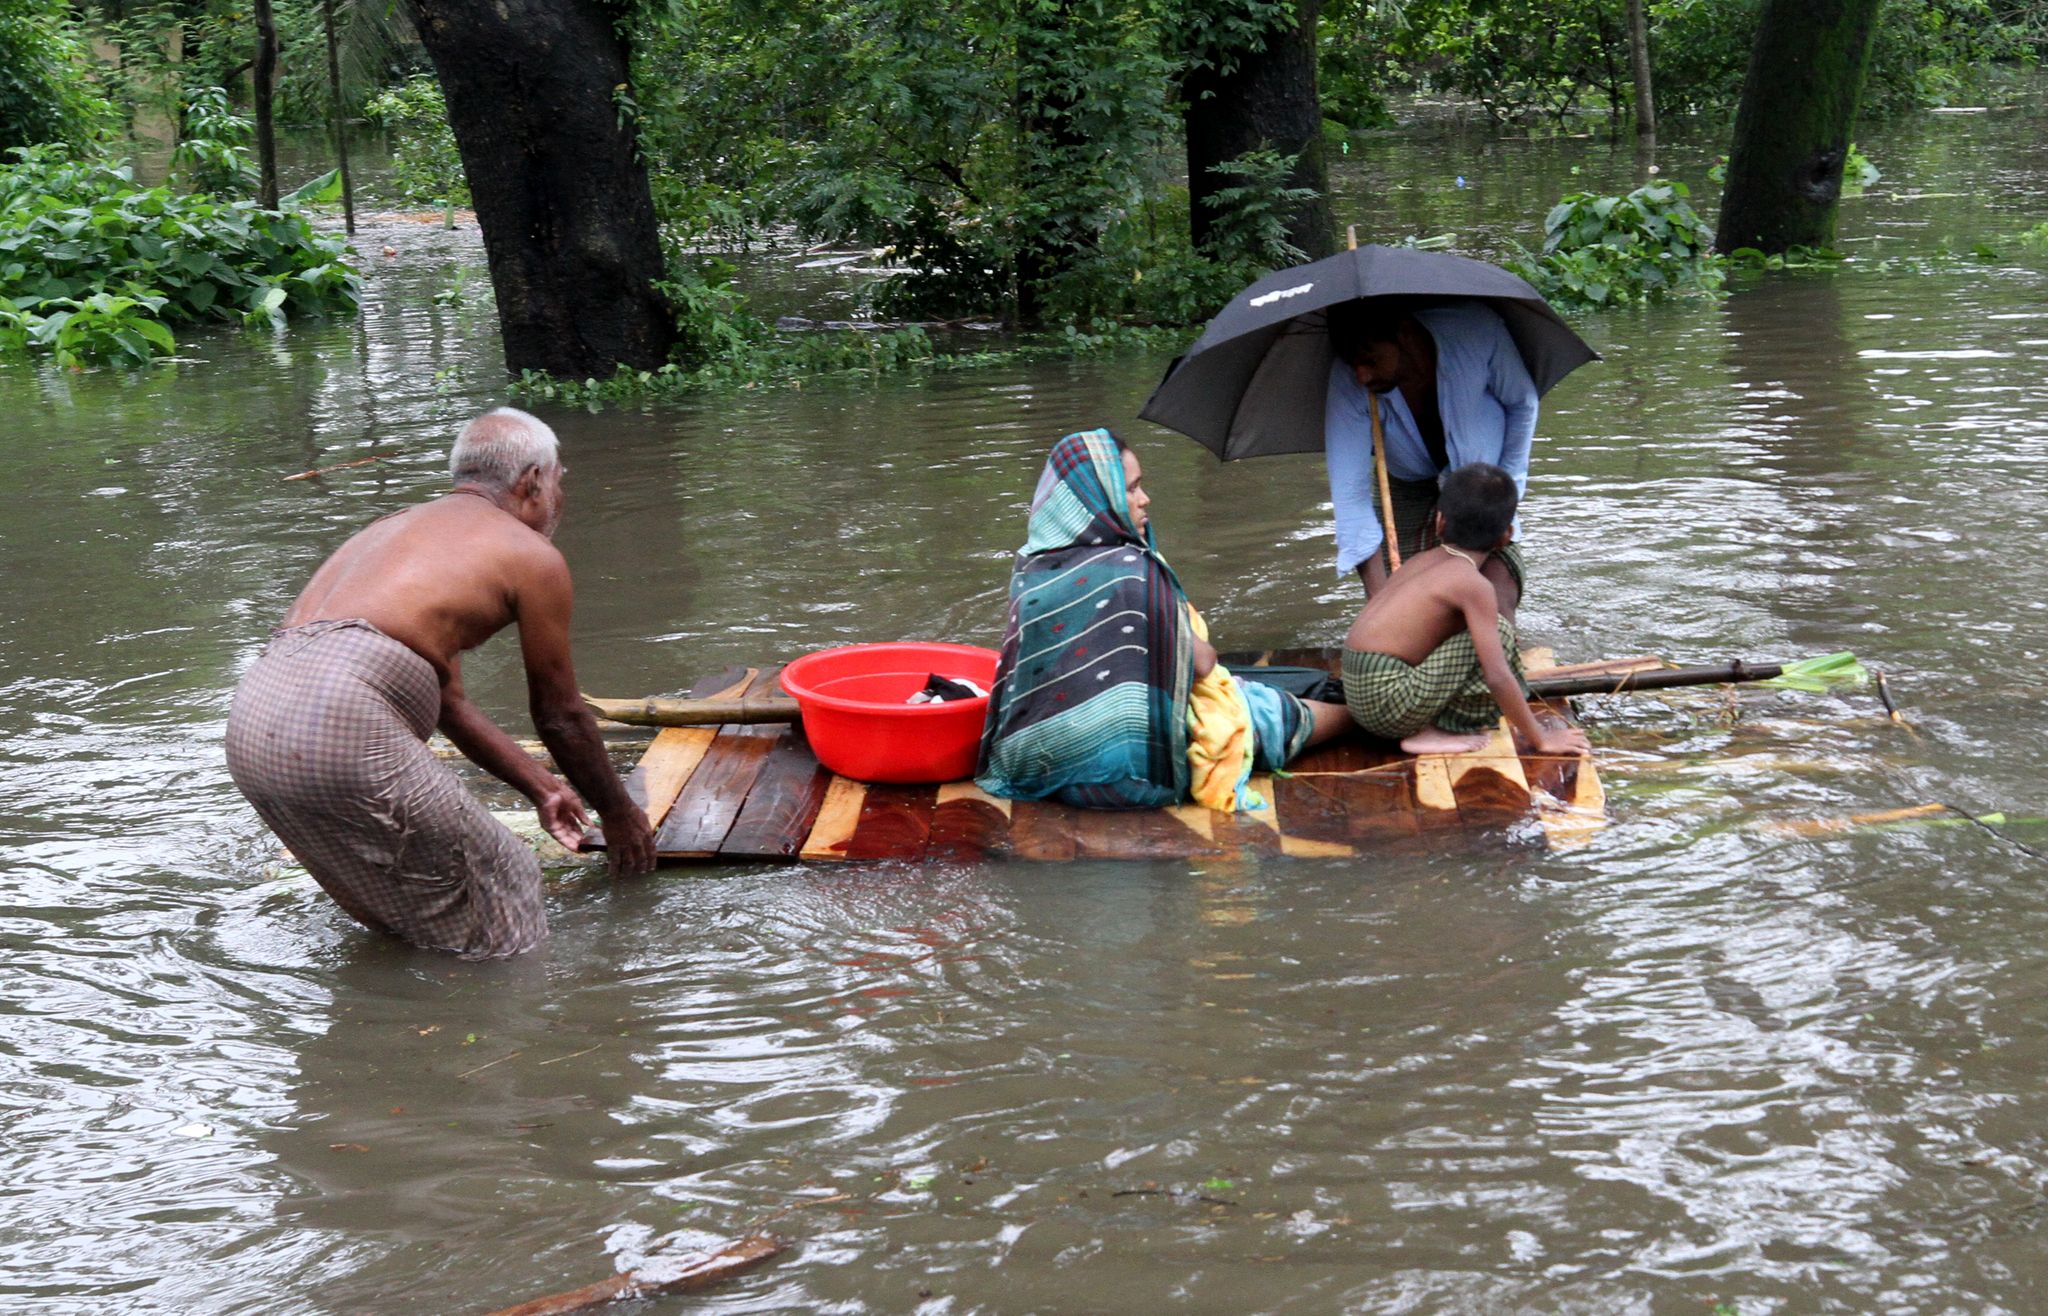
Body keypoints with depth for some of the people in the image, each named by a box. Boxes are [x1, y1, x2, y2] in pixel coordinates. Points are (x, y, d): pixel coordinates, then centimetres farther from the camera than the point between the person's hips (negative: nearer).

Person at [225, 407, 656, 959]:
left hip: (248, 724, 9)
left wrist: (540, 786, 46)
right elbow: (561, 717, 17)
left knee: (397, 915, 24)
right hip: (343, 722, -9)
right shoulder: (532, 556, 9)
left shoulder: (398, 526, 33)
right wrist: (620, 814, 33)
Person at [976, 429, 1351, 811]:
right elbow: (1200, 662, -10)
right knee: (1267, 712, 16)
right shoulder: (1135, 570, -21)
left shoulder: (1029, 568, -1)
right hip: (1126, 768, -7)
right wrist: (1205, 649, 13)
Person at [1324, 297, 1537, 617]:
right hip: (1407, 491, 1)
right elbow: (1349, 490, -32)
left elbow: (1522, 404, -8)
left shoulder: (1476, 330, -29)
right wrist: (1380, 598, -39)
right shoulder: (1348, 381, -29)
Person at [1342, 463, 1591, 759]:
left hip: (1357, 695, 9)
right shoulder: (1474, 584, -11)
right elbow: (1497, 678, -16)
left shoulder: (1420, 561, 14)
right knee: (1499, 630, -10)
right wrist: (1540, 739, -5)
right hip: (1388, 702, -9)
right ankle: (1433, 734, -6)